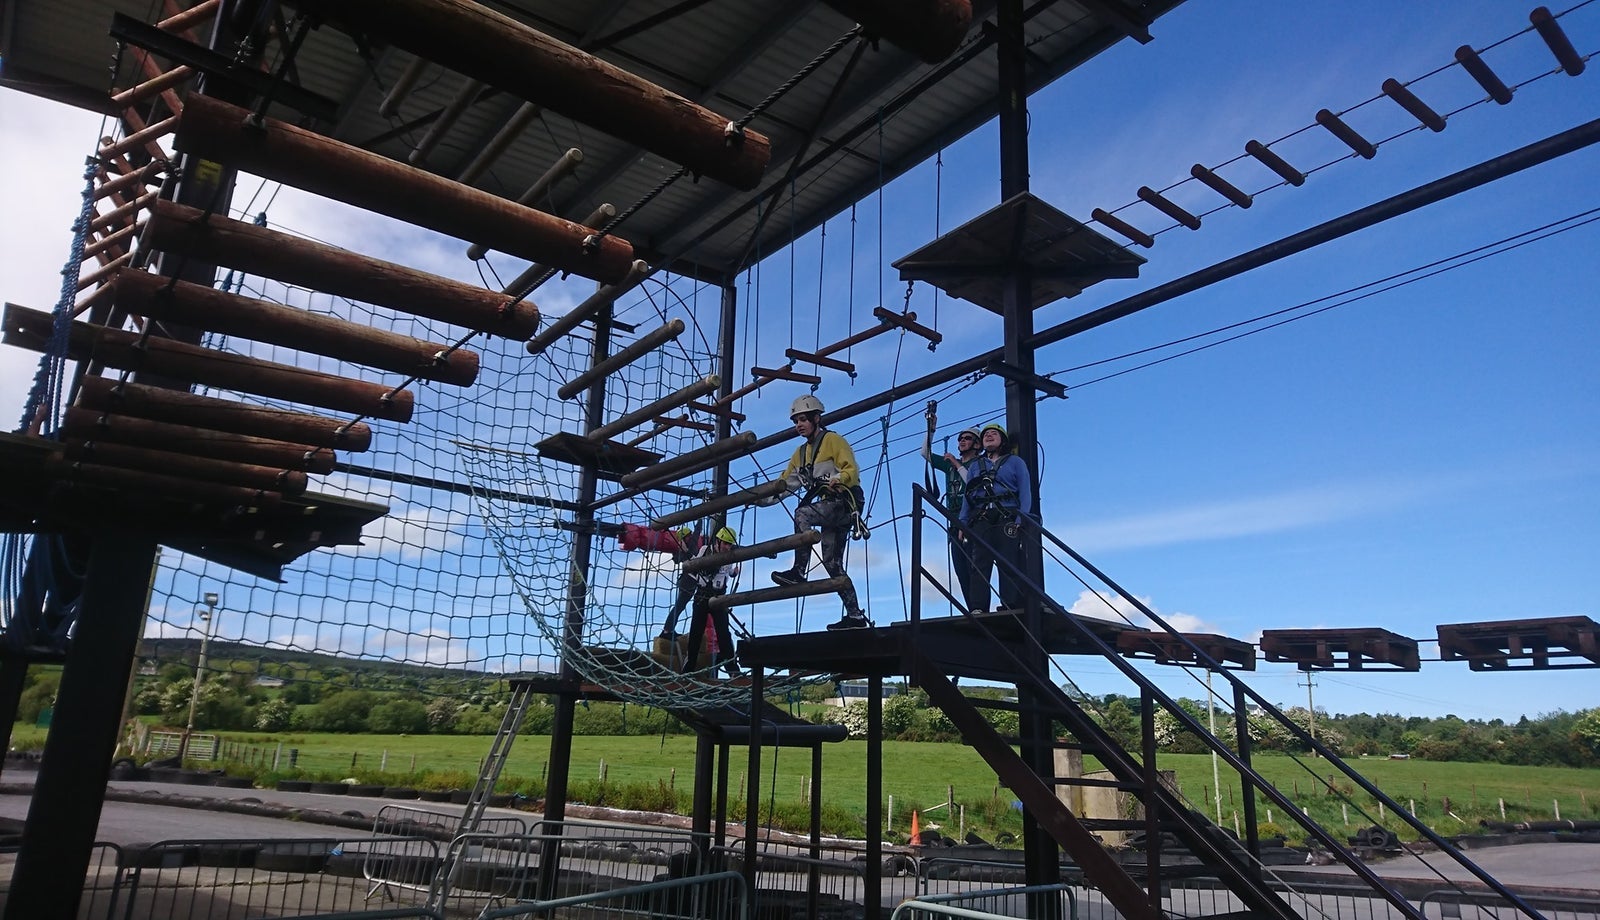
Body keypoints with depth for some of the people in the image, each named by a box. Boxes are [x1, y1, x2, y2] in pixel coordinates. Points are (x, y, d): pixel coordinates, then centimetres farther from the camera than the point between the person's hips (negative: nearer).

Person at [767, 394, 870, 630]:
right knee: (833, 564, 2)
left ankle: (798, 571, -31)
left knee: (802, 514, -30)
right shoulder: (800, 453, 20)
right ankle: (855, 615, 4)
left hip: (845, 502, -8)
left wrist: (839, 479, -33)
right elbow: (786, 483, 17)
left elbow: (851, 470, -12)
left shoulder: (833, 440, -2)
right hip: (829, 507, 8)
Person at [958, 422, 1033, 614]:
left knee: (1009, 564, -12)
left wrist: (1020, 520, -9)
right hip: (981, 520, 3)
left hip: (1008, 519, -2)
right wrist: (962, 524, 8)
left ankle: (1011, 607, -15)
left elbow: (1025, 493, 6)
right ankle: (977, 609, -15)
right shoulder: (975, 466, 27)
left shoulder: (1015, 462, 17)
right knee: (979, 564, -9)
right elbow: (967, 496, 21)